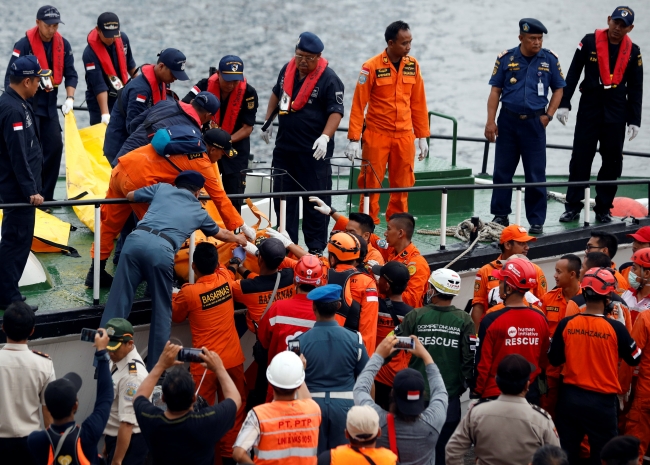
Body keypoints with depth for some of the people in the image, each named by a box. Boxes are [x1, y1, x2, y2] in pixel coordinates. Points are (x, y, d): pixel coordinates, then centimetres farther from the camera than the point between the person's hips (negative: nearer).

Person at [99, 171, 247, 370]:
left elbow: (129, 196, 41)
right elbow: (221, 234, 49)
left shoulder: (162, 188, 28)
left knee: (118, 301, 3)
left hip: (137, 239, 2)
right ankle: (155, 369, 14)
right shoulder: (199, 211, 30)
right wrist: (238, 239, 70)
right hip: (161, 250, -1)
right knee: (161, 312, 12)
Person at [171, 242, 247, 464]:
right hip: (233, 359, 4)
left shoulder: (188, 292, -15)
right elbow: (217, 267, 24)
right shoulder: (226, 279, -3)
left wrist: (174, 297, 22)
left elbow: (176, 317, 7)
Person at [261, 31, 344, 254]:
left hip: (314, 152, -6)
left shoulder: (329, 79, -13)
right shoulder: (287, 70, 7)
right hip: (284, 147, 7)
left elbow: (336, 111, -16)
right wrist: (268, 122, 22)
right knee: (282, 197, 11)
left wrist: (325, 137, -28)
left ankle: (316, 248, 4)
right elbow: (277, 94, 23)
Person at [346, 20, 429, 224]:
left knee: (403, 184, 6)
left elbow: (418, 103, 9)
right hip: (376, 135, -4)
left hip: (404, 135, 4)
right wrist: (354, 139, -12)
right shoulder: (372, 67, -10)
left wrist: (422, 137, 9)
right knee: (371, 183, 1)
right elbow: (358, 104, -8)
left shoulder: (412, 65, 3)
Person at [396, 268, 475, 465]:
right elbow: (470, 358, -6)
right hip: (450, 397, 0)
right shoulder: (464, 321, -5)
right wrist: (464, 384, 9)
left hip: (417, 394, 0)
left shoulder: (415, 316, -5)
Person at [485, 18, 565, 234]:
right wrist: (491, 121, -3)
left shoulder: (549, 60, 0)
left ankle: (537, 221, 8)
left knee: (536, 174, 1)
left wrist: (548, 114, 0)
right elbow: (495, 91, 2)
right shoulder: (506, 58, -1)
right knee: (502, 171, 7)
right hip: (508, 120, 1)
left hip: (534, 122, -1)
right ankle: (500, 215, 18)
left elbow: (558, 89, 10)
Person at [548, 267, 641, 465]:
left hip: (570, 397, 3)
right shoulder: (615, 328, -15)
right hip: (602, 400, -3)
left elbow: (554, 360, 2)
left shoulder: (566, 324, -8)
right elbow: (635, 359, 0)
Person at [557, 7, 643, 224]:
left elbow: (636, 88, 7)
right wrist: (564, 104, -6)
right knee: (580, 159, -1)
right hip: (589, 108, -2)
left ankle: (603, 210, 10)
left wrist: (634, 120, 2)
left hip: (616, 114, 2)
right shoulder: (590, 42, -3)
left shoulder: (633, 51, 3)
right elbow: (573, 74, -1)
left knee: (612, 161, 3)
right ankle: (573, 207, 5)